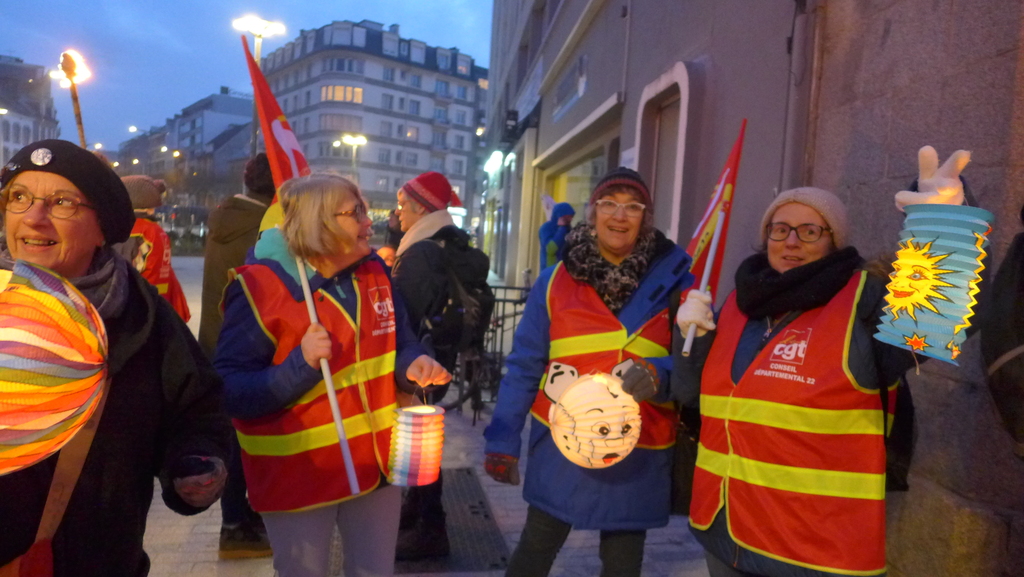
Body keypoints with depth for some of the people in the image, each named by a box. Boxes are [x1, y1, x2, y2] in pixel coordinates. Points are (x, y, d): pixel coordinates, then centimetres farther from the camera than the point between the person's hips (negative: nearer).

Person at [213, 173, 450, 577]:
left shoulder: (374, 273, 0)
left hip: (376, 463, 5)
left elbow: (400, 343, 9)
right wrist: (300, 366, -32)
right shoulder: (260, 288, -18)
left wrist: (414, 365, -15)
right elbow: (229, 392, -17)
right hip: (297, 474, -5)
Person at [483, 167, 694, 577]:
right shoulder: (556, 282, -2)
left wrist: (659, 375, -25)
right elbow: (525, 365, -1)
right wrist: (503, 442, -2)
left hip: (638, 455, 1)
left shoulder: (671, 282, -3)